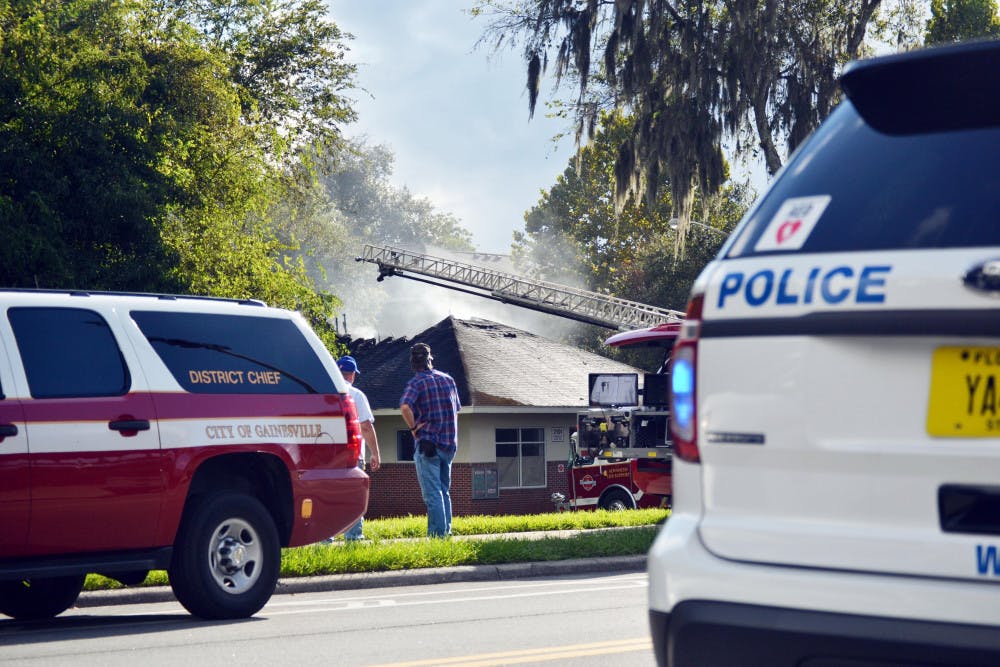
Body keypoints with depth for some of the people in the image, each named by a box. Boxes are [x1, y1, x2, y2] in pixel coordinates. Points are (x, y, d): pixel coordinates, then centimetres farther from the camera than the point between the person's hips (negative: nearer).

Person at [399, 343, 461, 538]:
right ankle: (446, 530, 16)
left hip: (427, 444, -6)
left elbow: (405, 407, -26)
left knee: (432, 493, -4)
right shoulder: (448, 379, 10)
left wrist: (413, 427, -13)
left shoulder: (416, 382, -8)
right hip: (449, 444, 6)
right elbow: (456, 410, 18)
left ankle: (437, 534, -7)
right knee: (444, 491, 16)